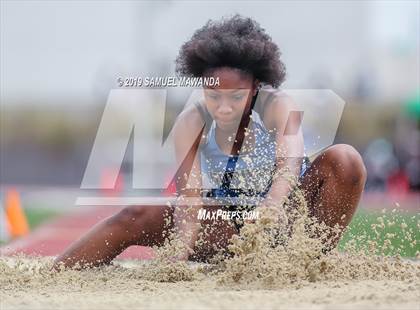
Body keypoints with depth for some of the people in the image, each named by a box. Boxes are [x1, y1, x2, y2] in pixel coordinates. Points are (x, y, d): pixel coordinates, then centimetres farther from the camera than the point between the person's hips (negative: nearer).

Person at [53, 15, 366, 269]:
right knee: (135, 218, -16)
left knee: (344, 159, -29)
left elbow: (290, 160, -39)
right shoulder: (191, 122, -13)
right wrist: (185, 246, -45)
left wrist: (273, 202, -63)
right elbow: (189, 190, -24)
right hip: (227, 224, 3)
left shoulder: (278, 107, -20)